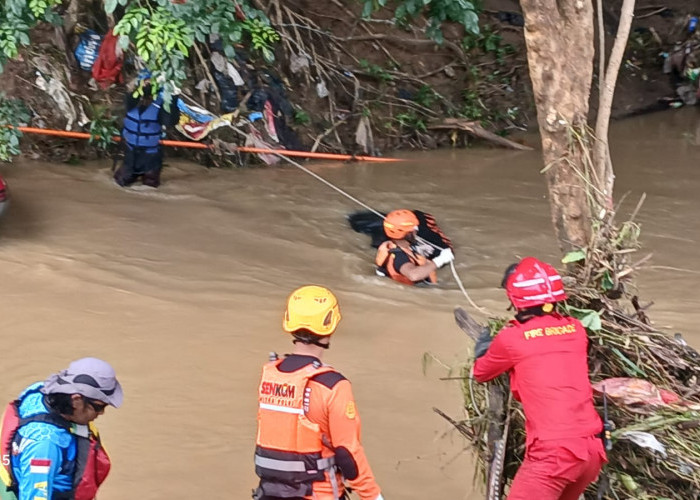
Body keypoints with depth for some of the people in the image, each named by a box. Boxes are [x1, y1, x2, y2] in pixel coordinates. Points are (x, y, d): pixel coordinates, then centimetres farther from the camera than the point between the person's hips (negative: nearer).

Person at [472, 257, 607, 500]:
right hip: (593, 451, 6)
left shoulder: (511, 339, -4)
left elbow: (481, 373, 15)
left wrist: (482, 351, 37)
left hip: (553, 453, -6)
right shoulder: (575, 330, 10)